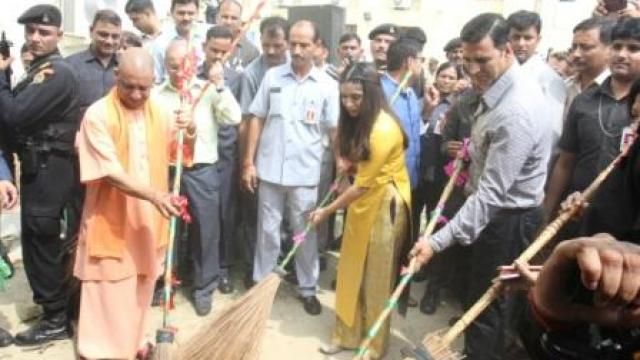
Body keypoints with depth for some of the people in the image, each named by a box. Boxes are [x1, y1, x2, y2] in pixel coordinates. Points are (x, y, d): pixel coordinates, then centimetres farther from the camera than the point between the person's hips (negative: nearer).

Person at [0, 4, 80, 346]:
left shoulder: (57, 73, -16)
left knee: (39, 240, -2)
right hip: (39, 166, 10)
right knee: (44, 240, 17)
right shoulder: (38, 69, 16)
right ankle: (57, 301, 33)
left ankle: (55, 320, 10)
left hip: (48, 169, -10)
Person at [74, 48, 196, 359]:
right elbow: (111, 174, -22)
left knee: (142, 288, 19)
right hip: (111, 221, -5)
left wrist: (190, 131, -12)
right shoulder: (98, 115, -17)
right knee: (110, 293, 4)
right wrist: (154, 194, -35)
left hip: (149, 220, 6)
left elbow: (182, 151, 11)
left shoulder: (159, 110, 1)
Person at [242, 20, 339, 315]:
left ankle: (308, 289, 25)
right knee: (267, 231, 12)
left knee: (306, 234, 11)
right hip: (269, 169, 1)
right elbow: (257, 120, 4)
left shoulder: (327, 85, -2)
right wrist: (249, 162, 0)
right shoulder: (272, 76, 2)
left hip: (305, 173, -1)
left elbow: (334, 130, -1)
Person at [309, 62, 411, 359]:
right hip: (362, 201, 8)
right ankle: (347, 334, 29)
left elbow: (362, 185, -22)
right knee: (351, 272, 13)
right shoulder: (356, 120, 2)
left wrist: (327, 211, -15)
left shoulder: (383, 129, -26)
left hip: (385, 205, -8)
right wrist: (348, 163, 0)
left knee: (377, 278, 5)